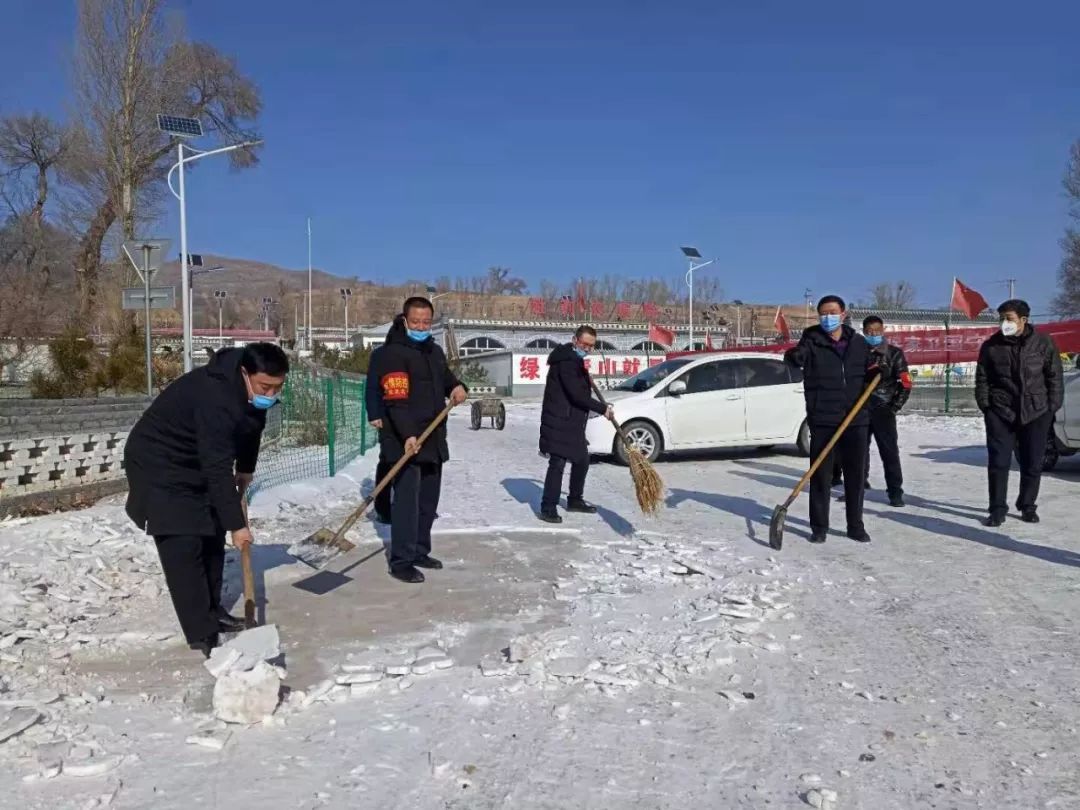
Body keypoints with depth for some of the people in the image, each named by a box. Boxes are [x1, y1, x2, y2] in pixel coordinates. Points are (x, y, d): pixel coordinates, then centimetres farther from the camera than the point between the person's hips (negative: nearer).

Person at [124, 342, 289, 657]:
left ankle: (212, 611, 28)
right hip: (159, 465, -9)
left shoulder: (254, 392, -9)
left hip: (198, 463, 9)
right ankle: (203, 637, -10)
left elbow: (251, 428, 13)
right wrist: (237, 524, -32)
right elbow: (218, 470, -36)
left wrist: (245, 470, 18)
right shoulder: (216, 400, -37)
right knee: (183, 549, -13)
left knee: (212, 537, 14)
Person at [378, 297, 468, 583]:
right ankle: (400, 561, -2)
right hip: (405, 440, -9)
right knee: (407, 499, -9)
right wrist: (408, 435, -35)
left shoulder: (434, 350, 14)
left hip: (433, 439, 9)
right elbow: (396, 399, -24)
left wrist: (457, 386, 3)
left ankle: (419, 551, 27)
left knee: (428, 499, 15)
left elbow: (445, 376, 29)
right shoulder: (393, 353, -14)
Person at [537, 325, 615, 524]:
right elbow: (577, 395, -24)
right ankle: (548, 509, -8)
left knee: (581, 461, 17)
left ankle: (575, 500, 31)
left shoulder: (574, 359, 15)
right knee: (557, 464, -11)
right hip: (559, 422, -10)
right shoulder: (566, 361, -17)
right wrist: (603, 408, -18)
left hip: (573, 422, 10)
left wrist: (586, 378, 17)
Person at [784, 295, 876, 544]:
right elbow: (796, 358, -25)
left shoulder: (859, 343, 8)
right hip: (822, 420, -3)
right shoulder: (812, 341, -3)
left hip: (856, 420, 3)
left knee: (856, 475, 10)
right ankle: (819, 527, 12)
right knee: (820, 475, 2)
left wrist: (877, 370, -5)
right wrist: (794, 355, -49)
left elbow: (869, 375, 18)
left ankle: (856, 526, 22)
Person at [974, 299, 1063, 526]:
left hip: (1036, 412, 0)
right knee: (998, 462, -3)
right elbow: (982, 379, 5)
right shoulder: (991, 346, 0)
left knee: (1032, 463, 7)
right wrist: (985, 406, -2)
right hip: (1000, 412, 0)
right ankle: (997, 509, 4)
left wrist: (1052, 407, -2)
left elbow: (1055, 377, 3)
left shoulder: (1043, 342, 0)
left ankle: (1027, 506, 22)